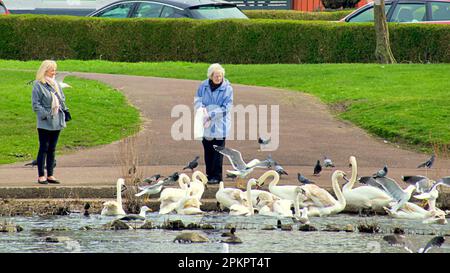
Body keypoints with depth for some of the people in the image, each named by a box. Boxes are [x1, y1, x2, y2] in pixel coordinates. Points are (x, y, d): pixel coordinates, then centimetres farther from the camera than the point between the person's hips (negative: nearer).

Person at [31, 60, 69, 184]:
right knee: (44, 148, -4)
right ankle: (41, 176, 0)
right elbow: (35, 104, -12)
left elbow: (62, 100, 20)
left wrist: (63, 110, 6)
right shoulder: (38, 85, -8)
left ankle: (50, 175, 13)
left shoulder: (56, 85, 13)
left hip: (57, 122, 6)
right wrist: (46, 115, -18)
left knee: (52, 149, 9)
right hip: (45, 123, -6)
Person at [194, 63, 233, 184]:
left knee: (218, 152, -2)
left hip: (220, 125, -4)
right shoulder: (203, 86, 2)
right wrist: (202, 108, -20)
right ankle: (209, 174, 19)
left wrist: (211, 115, -19)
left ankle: (217, 176, 3)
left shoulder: (227, 88, -9)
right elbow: (197, 100, 3)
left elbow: (226, 107, -12)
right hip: (206, 125, 4)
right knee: (208, 151, 10)